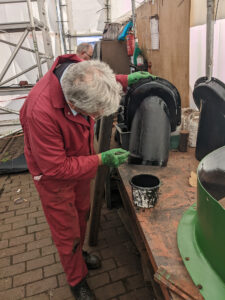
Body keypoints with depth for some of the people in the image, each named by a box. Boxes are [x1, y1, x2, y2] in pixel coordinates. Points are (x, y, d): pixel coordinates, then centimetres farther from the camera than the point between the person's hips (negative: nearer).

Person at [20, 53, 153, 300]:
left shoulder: (81, 75, -21)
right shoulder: (41, 112, -41)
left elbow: (99, 87, 6)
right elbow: (55, 168, -29)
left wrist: (124, 80, -9)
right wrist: (101, 160, -27)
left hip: (80, 162, 7)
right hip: (54, 177, -6)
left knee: (82, 214, 27)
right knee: (67, 232, 14)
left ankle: (78, 254, 57)